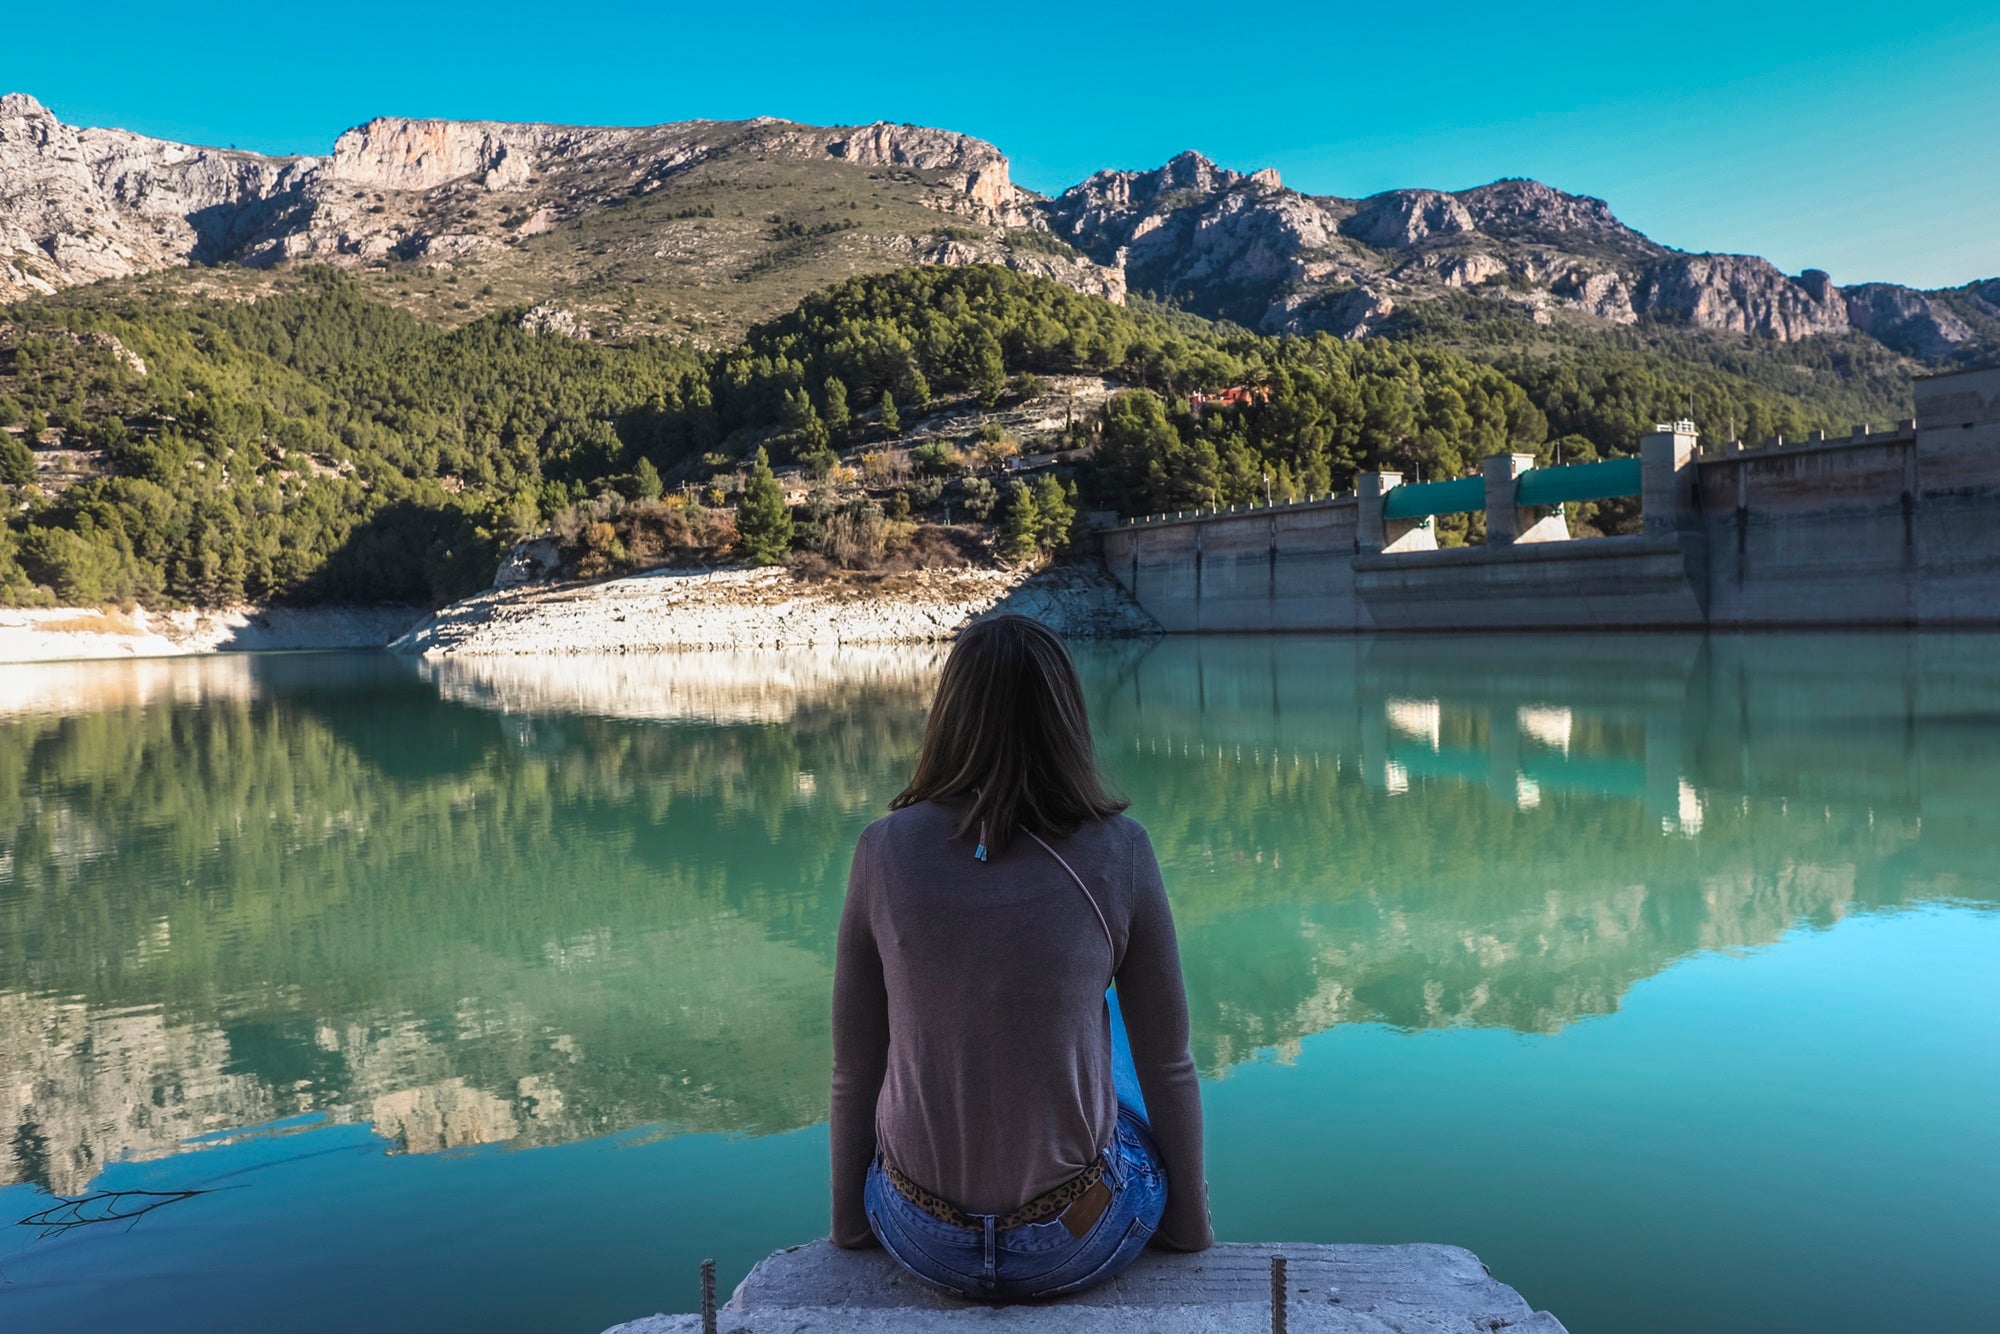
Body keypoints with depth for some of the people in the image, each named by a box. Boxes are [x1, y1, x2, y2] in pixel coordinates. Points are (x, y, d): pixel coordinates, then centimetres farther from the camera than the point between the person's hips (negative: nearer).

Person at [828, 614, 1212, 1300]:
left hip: (923, 1240, 2)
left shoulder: (884, 849, -10)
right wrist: (1190, 1224, 12)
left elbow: (855, 1068, -2)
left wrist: (849, 1222, 14)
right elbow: (1167, 1066, -5)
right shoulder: (1118, 851, -14)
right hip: (1078, 1244, -1)